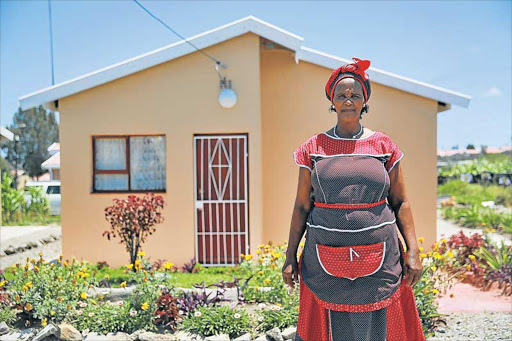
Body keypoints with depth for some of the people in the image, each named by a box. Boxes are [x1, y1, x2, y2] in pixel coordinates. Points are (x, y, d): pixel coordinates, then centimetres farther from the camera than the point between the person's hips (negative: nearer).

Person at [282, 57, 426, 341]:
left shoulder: (384, 145, 4)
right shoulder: (314, 147, 3)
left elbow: (400, 202, 6)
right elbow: (301, 206, 5)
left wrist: (413, 251, -2)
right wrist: (290, 256, 2)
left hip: (379, 262, 0)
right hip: (326, 262, 0)